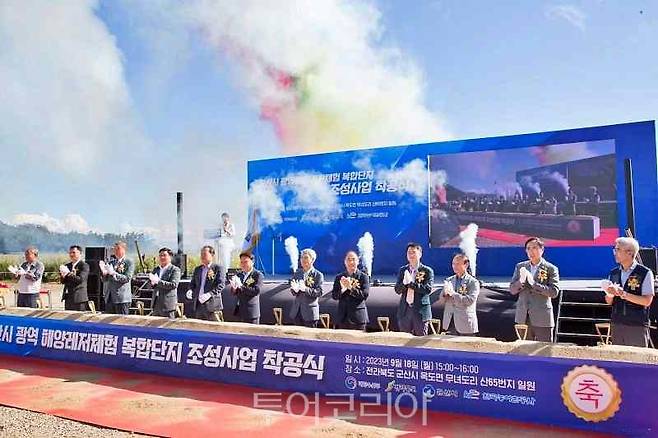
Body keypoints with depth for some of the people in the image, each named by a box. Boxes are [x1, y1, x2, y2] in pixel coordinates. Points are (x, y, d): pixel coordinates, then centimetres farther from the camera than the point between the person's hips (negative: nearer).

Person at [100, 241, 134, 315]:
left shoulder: (129, 263, -2)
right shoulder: (111, 262, 14)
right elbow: (104, 280, 14)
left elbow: (127, 278, -13)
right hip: (109, 298, 6)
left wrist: (113, 273, -21)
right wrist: (104, 272, -7)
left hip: (122, 298, -6)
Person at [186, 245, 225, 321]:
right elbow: (193, 284, 21)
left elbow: (220, 285, -11)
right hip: (198, 305, 6)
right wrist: (190, 290, -2)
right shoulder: (197, 269, 18)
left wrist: (209, 294, -24)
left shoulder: (218, 268, -2)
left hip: (212, 304, -6)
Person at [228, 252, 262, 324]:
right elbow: (234, 293, 9)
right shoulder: (239, 275, 10)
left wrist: (241, 286, -25)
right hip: (241, 311, 5)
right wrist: (234, 288, -14)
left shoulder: (258, 275, -7)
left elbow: (256, 291, -20)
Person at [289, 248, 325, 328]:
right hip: (297, 311, 4)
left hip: (310, 312, -4)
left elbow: (319, 292, -14)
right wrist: (294, 289, -17)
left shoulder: (318, 275, -4)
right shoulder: (297, 273, 9)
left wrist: (305, 289, -28)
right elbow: (293, 292, 7)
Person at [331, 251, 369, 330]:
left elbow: (364, 295, -10)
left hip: (358, 317, -3)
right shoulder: (339, 277, 9)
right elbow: (334, 296, 2)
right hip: (343, 317, 3)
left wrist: (351, 287, -20)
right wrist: (343, 289, -16)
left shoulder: (363, 277, 0)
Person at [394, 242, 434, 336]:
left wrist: (411, 283, -19)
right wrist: (405, 283, -18)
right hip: (404, 311, 4)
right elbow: (397, 289, 3)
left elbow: (428, 289, -14)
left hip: (421, 310, -3)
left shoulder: (427, 271, -1)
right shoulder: (403, 270, 10)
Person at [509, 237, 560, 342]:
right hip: (523, 317, 3)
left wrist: (534, 284, -21)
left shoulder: (551, 269, -1)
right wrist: (520, 282, -15)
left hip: (542, 317, -3)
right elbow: (512, 290, 6)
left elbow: (554, 292, -11)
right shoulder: (520, 266, 9)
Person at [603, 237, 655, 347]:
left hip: (637, 326, -4)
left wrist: (622, 293, -19)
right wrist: (610, 294, -9)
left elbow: (647, 301, -12)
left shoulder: (645, 273, -5)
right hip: (616, 325, 5)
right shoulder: (613, 273, 9)